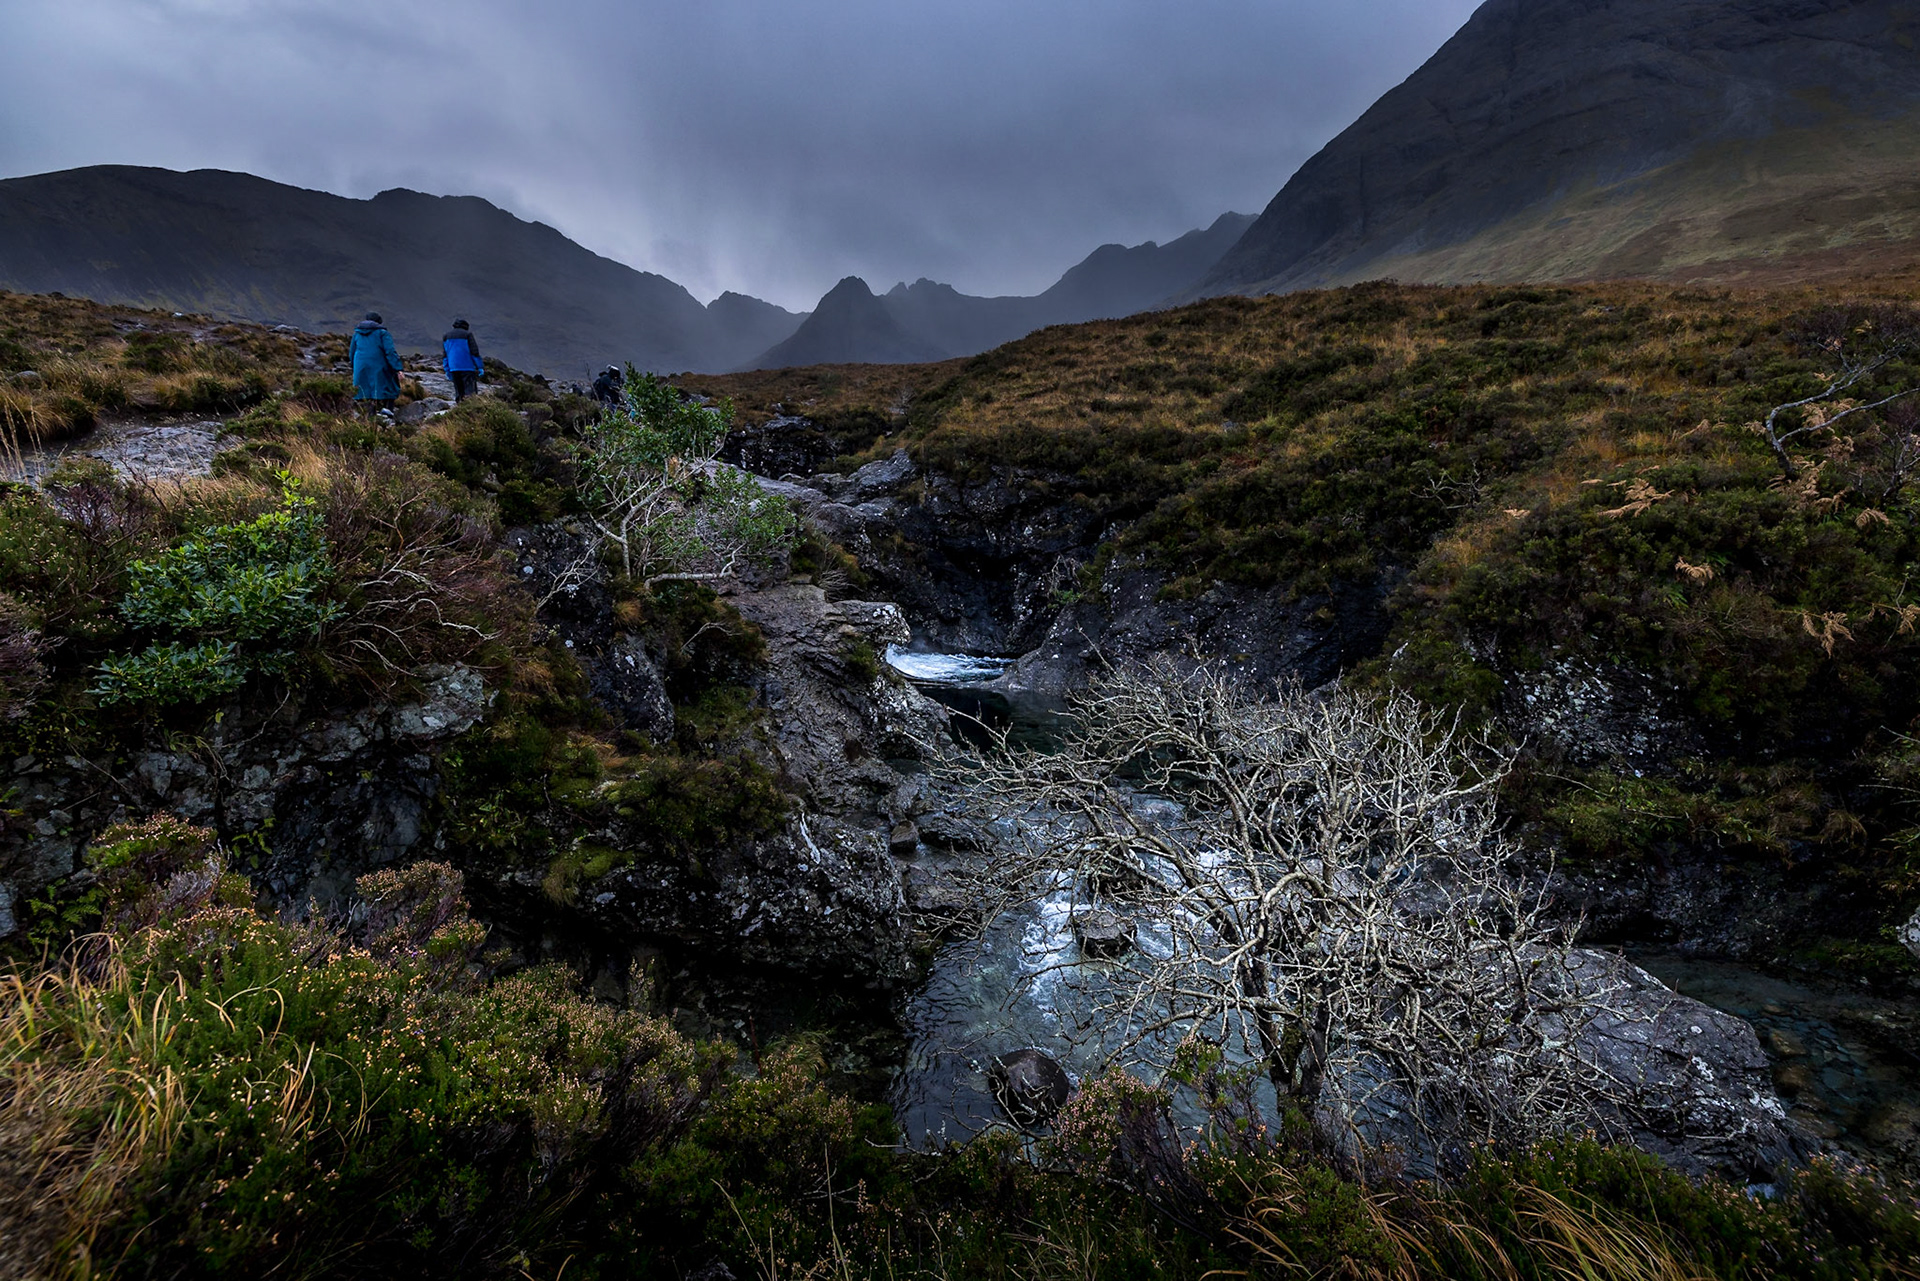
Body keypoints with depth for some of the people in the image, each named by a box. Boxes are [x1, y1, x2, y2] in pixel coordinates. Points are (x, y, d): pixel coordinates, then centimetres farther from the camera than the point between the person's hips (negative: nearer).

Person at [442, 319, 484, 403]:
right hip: (467, 367, -5)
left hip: (453, 368, 5)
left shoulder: (446, 336, 15)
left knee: (458, 391, 11)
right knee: (470, 390, -8)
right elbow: (474, 352, -7)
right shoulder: (467, 334, 0)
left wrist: (447, 370, 17)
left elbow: (445, 354, 15)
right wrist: (480, 367, -5)